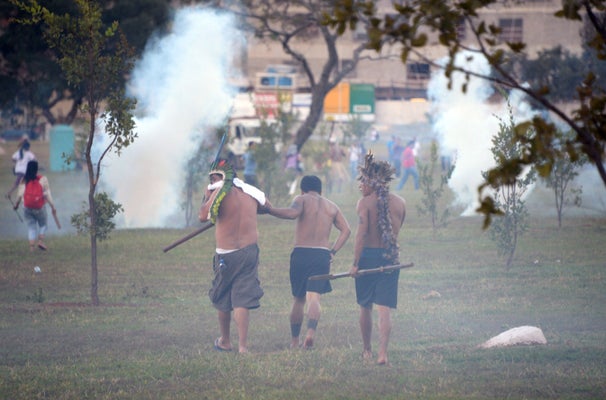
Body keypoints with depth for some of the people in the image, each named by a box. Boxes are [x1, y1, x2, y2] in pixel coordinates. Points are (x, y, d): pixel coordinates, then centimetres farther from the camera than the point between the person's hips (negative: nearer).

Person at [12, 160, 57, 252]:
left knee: (31, 227, 10)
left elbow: (20, 194, -2)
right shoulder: (43, 179, -7)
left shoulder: (24, 180, -3)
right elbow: (47, 194, -7)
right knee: (43, 225, 18)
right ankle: (41, 240, 0)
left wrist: (16, 204, 14)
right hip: (39, 208, -1)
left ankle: (31, 246, 1)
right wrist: (52, 206, 0)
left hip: (27, 208, 1)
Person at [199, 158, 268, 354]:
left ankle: (225, 342, 26)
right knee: (242, 300, 0)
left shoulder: (220, 193, -12)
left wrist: (207, 196, 4)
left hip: (226, 255, -3)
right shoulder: (250, 193, 5)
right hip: (250, 252, 3)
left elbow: (203, 216, -11)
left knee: (222, 299, 15)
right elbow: (264, 207, 24)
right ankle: (243, 345, -9)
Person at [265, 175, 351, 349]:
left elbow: (293, 212, -18)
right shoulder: (331, 206, 17)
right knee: (314, 297, -9)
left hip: (301, 253, -1)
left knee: (298, 299, 12)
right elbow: (346, 230, 12)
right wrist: (333, 251, 13)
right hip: (322, 255, 1)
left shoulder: (302, 199, 4)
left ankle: (294, 341, 18)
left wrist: (270, 209, -12)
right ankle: (311, 332, -35)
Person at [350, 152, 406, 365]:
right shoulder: (400, 203, 5)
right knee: (384, 308, -1)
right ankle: (383, 353, -14)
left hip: (368, 255, -3)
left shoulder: (365, 203, -8)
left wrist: (355, 263, -14)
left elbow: (361, 233, -14)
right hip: (391, 257, 3)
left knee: (365, 307, 14)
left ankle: (367, 350, 24)